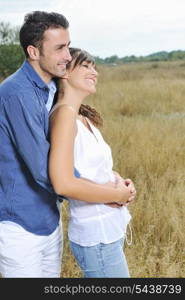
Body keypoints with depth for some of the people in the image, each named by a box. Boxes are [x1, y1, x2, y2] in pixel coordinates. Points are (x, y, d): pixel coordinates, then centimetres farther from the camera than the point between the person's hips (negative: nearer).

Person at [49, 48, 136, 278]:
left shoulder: (84, 118, 8)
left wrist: (120, 180, -3)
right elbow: (63, 183, -26)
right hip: (97, 236, -9)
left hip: (109, 230, 9)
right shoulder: (65, 113, -19)